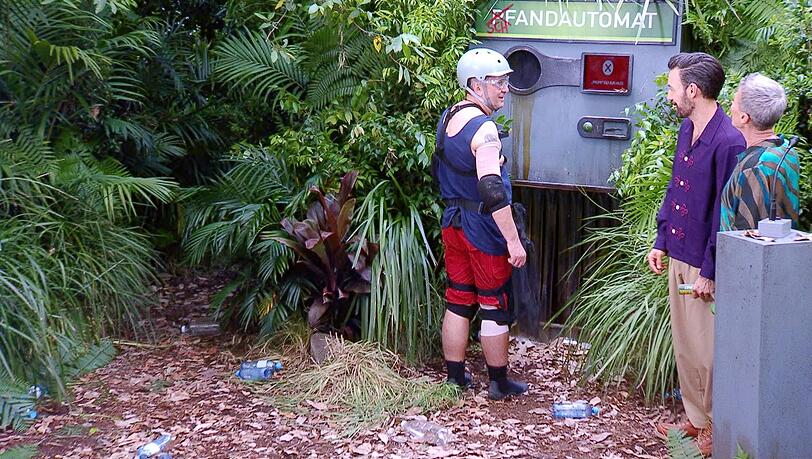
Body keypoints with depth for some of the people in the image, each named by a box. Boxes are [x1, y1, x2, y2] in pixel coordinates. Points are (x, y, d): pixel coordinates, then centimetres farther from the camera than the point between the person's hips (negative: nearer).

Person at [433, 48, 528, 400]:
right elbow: (492, 190, -28)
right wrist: (513, 240, -26)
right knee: (494, 306, 4)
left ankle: (455, 377, 20)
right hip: (483, 229, -8)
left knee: (458, 302, 13)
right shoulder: (484, 129, -21)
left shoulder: (448, 118, 7)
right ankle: (499, 383, 13)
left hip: (452, 223, 8)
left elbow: (438, 169, 20)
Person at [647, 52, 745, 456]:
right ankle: (695, 420, 31)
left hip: (705, 264, -9)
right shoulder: (687, 130, 7)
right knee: (684, 345, 17)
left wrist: (710, 272, -18)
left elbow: (726, 214, -20)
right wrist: (661, 241, 15)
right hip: (679, 256, 9)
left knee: (707, 351, 2)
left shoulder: (728, 142, -21)